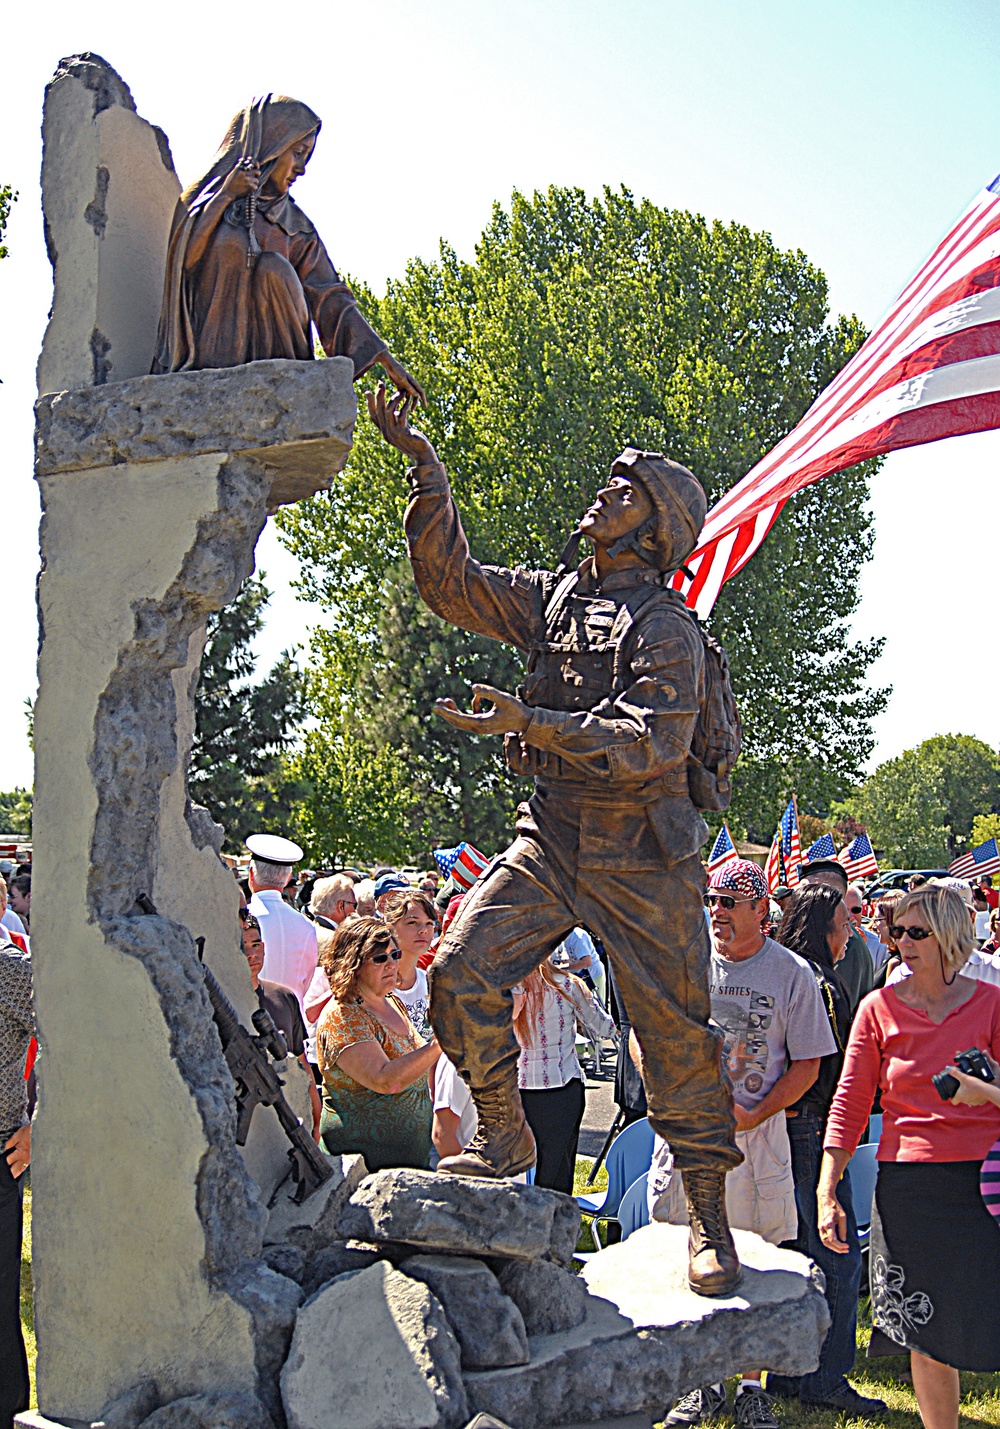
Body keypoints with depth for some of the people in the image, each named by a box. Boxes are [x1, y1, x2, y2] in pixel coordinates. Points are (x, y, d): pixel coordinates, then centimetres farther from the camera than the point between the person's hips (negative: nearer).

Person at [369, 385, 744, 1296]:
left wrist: (528, 722, -29)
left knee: (675, 1024, -1)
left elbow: (652, 743, -20)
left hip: (643, 856, -5)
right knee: (461, 971, -8)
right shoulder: (554, 597, 10)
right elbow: (452, 582, 9)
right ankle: (504, 1134, 12)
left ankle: (710, 1215, 12)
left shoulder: (668, 629, -9)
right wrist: (424, 465, 0)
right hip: (551, 836, 5)